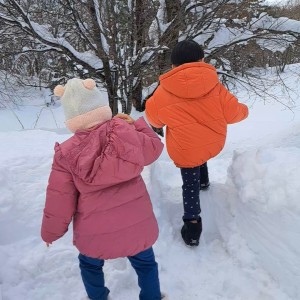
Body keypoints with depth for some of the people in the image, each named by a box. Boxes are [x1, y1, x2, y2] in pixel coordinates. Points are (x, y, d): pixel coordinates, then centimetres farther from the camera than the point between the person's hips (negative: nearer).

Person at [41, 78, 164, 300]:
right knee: (145, 263, 27)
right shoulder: (127, 134, -15)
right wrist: (136, 124, 10)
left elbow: (59, 201, -7)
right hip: (137, 224, 1)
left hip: (95, 232, 0)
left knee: (90, 266, 32)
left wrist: (50, 232, 9)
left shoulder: (66, 153, -14)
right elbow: (154, 148, 3)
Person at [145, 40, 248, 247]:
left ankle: (192, 225, 17)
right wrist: (244, 110, 18)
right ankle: (203, 180, 54)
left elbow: (154, 120, 0)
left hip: (186, 149, -3)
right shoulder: (214, 86, -17)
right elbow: (232, 113, -6)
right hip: (214, 142, 3)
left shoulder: (163, 93, -16)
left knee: (190, 185, 14)